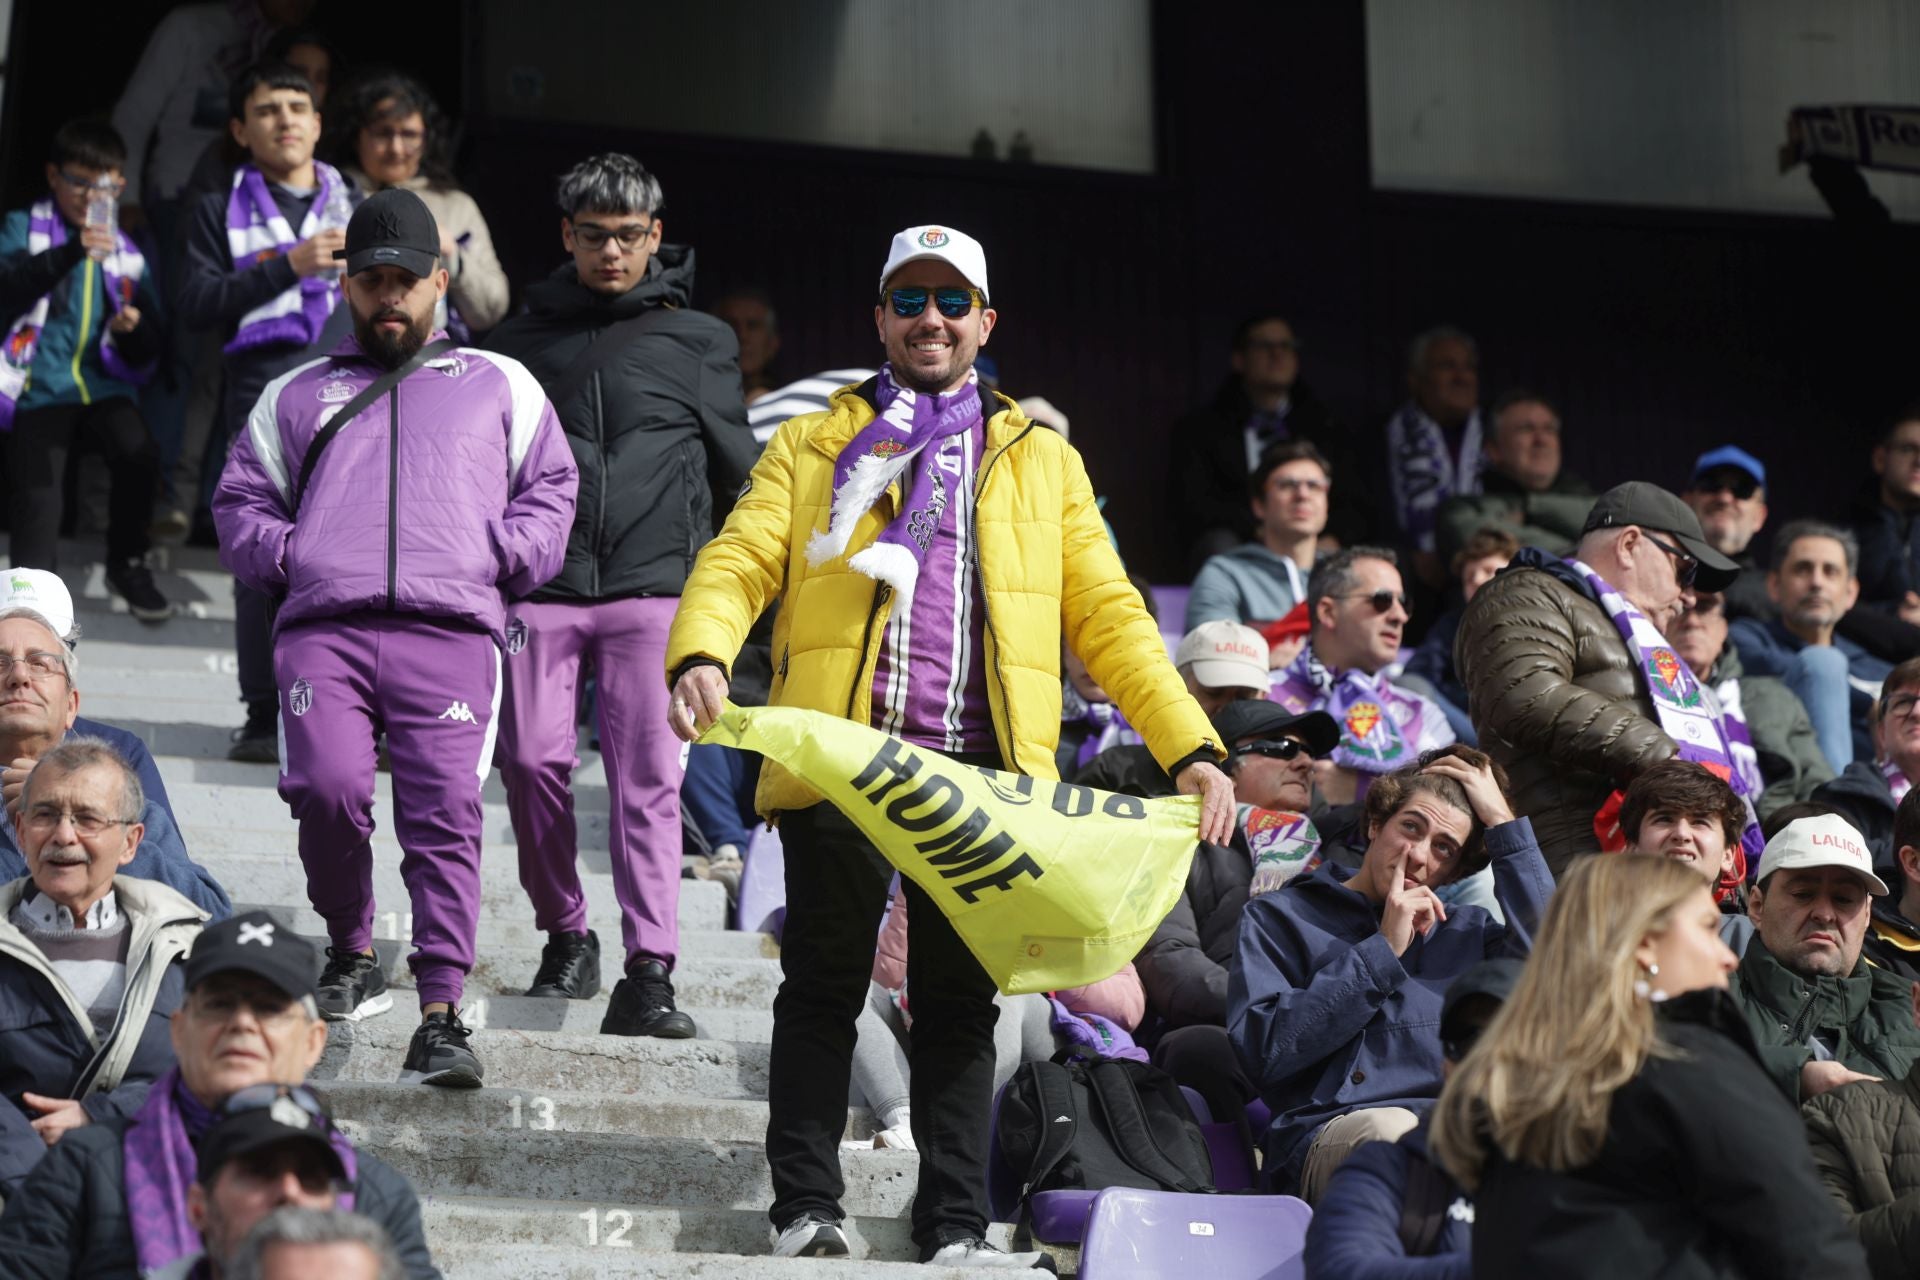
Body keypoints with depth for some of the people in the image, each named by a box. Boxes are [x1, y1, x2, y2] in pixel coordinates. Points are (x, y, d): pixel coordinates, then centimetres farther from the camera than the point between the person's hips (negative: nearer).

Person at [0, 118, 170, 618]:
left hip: (104, 387, 2)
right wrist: (73, 252, -33)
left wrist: (135, 331, -9)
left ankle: (127, 563, -5)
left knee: (139, 453, -26)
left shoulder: (126, 254, 14)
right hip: (40, 389, -2)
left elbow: (150, 352, 15)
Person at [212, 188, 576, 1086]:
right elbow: (241, 498, 27)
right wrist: (282, 553, 6)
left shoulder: (498, 385, 25)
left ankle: (440, 1018, -17)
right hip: (323, 629, 1)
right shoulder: (298, 394, 28)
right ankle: (350, 954, 5)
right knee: (326, 790, -20)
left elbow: (550, 489, 22)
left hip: (450, 628, -1)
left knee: (444, 813, -15)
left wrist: (504, 553, 4)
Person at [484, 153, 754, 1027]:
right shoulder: (527, 339, 13)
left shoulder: (695, 341, 9)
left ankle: (649, 971, -14)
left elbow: (738, 466, 14)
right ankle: (566, 938, 17)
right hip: (541, 587, 2)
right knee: (533, 761, -2)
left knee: (649, 780, -9)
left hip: (654, 590, -2)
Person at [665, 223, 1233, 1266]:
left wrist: (1189, 748, 4)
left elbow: (1107, 616, 15)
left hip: (979, 768, 1)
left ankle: (954, 1228, 5)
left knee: (960, 1000, 3)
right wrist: (700, 656, -19)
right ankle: (806, 1210, 8)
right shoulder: (810, 447, 15)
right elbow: (740, 562, 3)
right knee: (824, 986, 2)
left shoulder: (1041, 460, 19)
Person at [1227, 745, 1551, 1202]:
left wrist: (1503, 823, 14)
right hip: (1328, 1134, -3)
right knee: (1388, 1129, -41)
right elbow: (1263, 1051, 2)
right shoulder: (1279, 918, 19)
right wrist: (1383, 952, 4)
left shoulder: (1467, 932, 29)